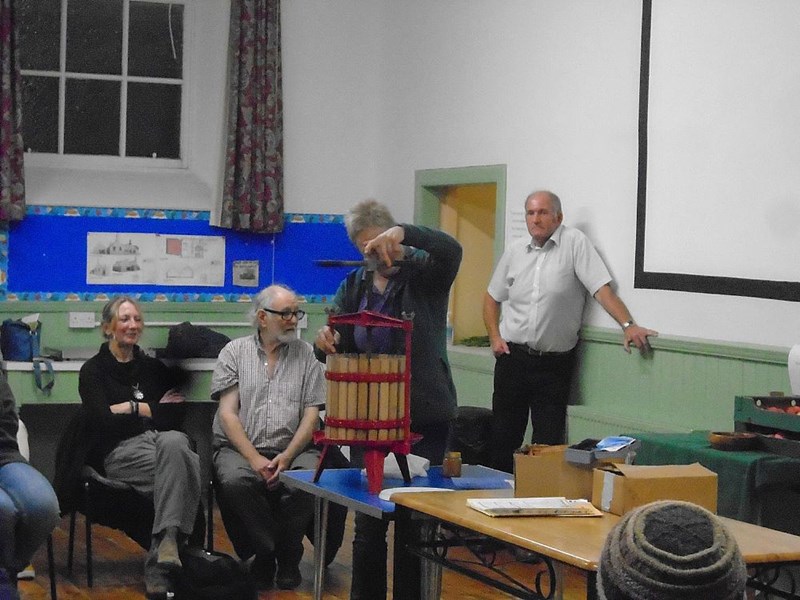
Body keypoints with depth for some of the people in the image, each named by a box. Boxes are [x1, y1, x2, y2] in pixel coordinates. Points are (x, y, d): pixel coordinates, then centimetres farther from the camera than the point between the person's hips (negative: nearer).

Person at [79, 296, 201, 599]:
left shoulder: (152, 366, 24)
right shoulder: (93, 370, 11)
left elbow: (178, 413, 12)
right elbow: (102, 423, -4)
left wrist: (132, 409, 0)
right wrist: (155, 409, 2)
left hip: (164, 439, 3)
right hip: (119, 450, -3)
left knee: (174, 443, -39)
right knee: (182, 466, -36)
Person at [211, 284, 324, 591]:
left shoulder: (306, 354, 11)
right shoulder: (235, 352, 9)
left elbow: (311, 415, 4)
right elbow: (228, 413, 0)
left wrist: (286, 458, -12)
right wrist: (255, 459, -13)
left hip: (293, 449, 1)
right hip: (240, 448, -1)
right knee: (234, 482, -34)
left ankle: (287, 557, -6)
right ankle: (264, 553, -11)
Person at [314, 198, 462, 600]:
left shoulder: (423, 274, -4)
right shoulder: (354, 286, 9)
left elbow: (451, 250, -26)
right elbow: (339, 348, 5)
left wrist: (402, 233, -39)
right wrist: (325, 344, -19)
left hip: (424, 417, -4)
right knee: (368, 523, 7)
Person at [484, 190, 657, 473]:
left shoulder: (574, 243, -5)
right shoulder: (514, 252, 9)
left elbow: (601, 288, -13)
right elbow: (491, 298, 20)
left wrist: (628, 325, -25)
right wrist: (495, 337, 8)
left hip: (555, 363, -4)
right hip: (513, 357, 4)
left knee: (548, 442, 0)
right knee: (503, 438, 9)